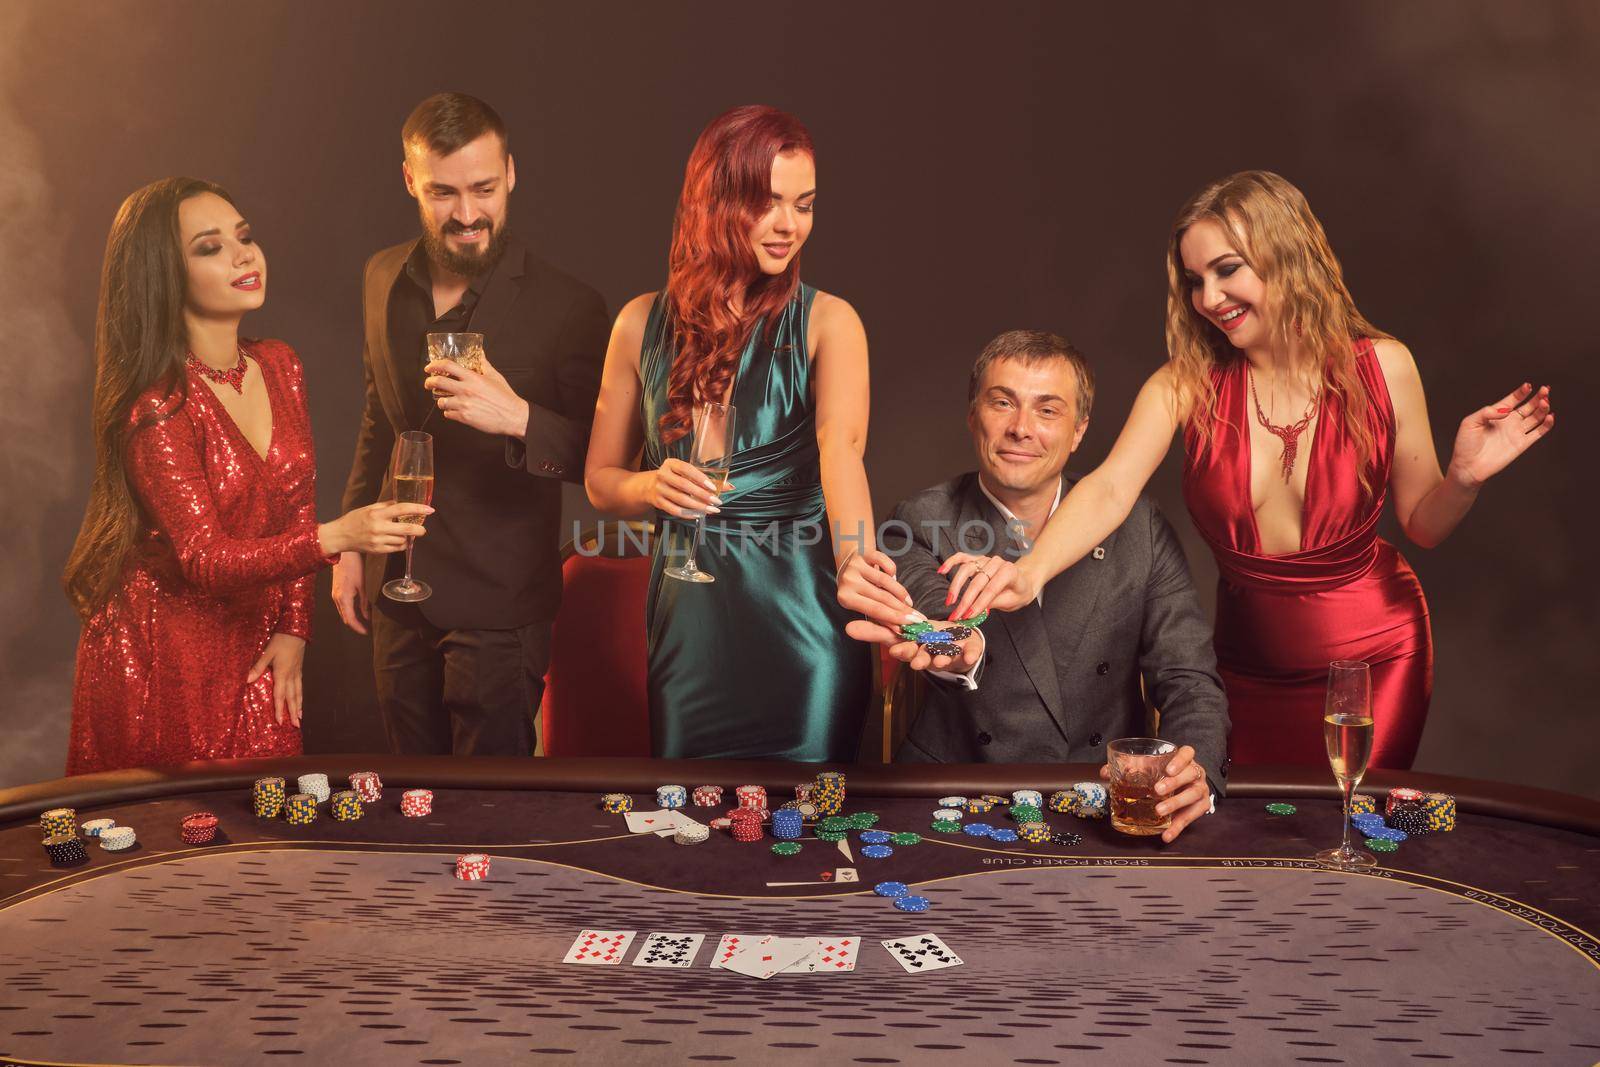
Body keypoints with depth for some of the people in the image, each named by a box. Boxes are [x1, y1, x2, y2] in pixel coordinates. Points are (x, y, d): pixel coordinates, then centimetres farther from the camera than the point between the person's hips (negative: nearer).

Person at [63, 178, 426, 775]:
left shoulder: (278, 366, 1)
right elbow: (204, 558, -25)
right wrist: (336, 536, -39)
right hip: (161, 658, -5)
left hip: (255, 655, 6)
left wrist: (293, 631, 1)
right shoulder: (155, 406, -20)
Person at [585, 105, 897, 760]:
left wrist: (856, 566, -39)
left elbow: (841, 444, -22)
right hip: (688, 620, 2)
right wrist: (650, 487, -12)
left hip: (800, 616, -2)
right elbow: (600, 479, 11)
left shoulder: (828, 323, -3)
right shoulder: (644, 324, 5)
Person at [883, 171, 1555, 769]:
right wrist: (1027, 574, -44)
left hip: (1376, 657, -1)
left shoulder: (1381, 368, -11)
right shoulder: (1188, 384, -11)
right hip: (1252, 664, 1)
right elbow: (1109, 490, -27)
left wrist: (1466, 478, -24)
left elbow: (1423, 524, -2)